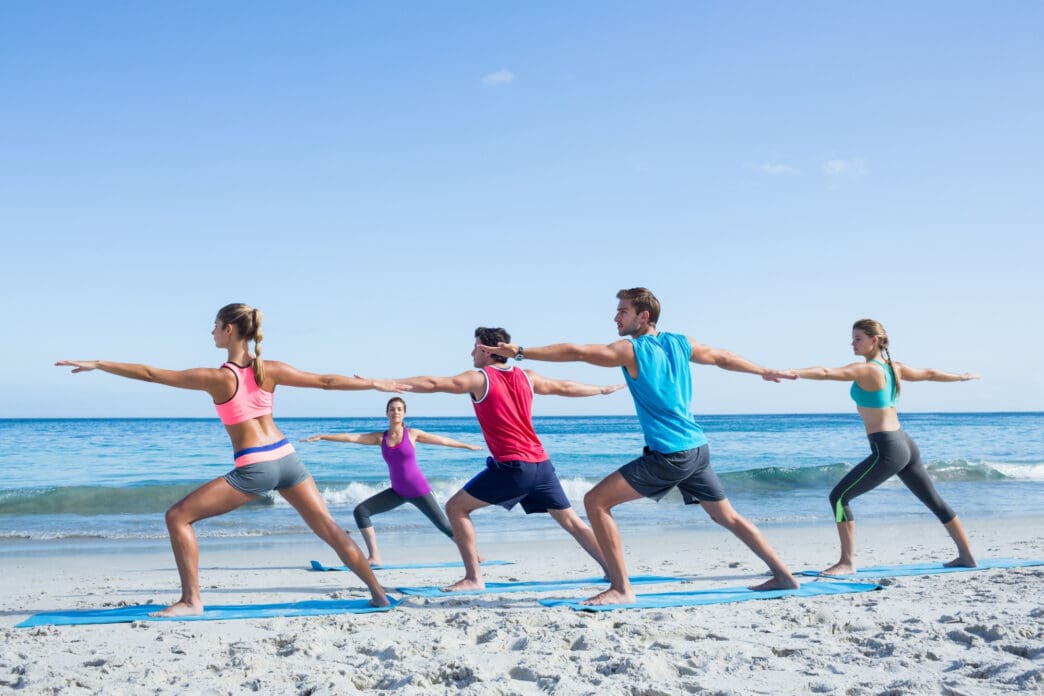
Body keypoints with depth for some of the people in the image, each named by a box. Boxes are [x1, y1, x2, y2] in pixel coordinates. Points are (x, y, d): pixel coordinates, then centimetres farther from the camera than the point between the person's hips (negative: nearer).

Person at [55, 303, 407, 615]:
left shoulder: (216, 378, -10)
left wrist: (97, 364, 0)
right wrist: (374, 383, 16)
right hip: (286, 458, 5)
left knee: (178, 517, 6)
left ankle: (191, 600, 2)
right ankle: (378, 593, 15)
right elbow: (326, 381, 5)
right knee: (330, 528, 13)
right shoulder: (270, 370, 1)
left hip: (253, 469, -5)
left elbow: (150, 374, -7)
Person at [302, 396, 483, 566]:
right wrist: (322, 437, -12)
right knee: (360, 511, -8)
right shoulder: (380, 438, 2)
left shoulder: (412, 434, -4)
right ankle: (374, 557, -8)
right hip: (398, 492, 4)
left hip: (419, 491, -3)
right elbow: (351, 437, -5)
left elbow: (441, 440, 7)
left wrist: (466, 446, 17)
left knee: (444, 526, -2)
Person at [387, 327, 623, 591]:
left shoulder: (479, 379, -2)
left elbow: (432, 384, -9)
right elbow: (566, 387, 28)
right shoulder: (526, 377, 15)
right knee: (571, 520, 18)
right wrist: (603, 389, 45)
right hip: (541, 463, 7)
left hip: (512, 467, -6)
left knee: (456, 508, 2)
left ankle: (473, 578, -5)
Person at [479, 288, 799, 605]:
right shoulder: (680, 343, 11)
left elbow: (576, 352, -16)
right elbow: (724, 358, 26)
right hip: (698, 449, 8)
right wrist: (764, 371, 43)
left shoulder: (630, 350, -8)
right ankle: (783, 575, 28)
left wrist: (520, 352, -17)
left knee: (596, 501, -7)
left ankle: (621, 589, -9)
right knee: (728, 517, 24)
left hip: (668, 456, -8)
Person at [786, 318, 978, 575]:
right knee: (934, 501, 21)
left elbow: (826, 373, -28)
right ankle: (967, 555, 32)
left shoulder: (865, 369, -13)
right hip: (906, 445, 9)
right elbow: (929, 374, 27)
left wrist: (789, 372, -39)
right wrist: (961, 377, 45)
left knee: (839, 496, -8)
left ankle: (847, 562, -9)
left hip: (887, 450, -9)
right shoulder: (893, 367, 12)